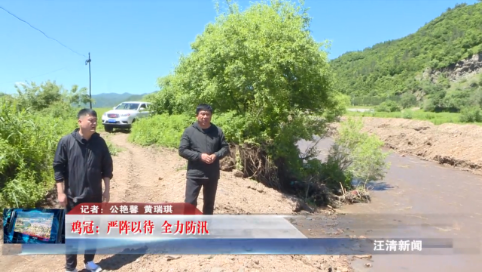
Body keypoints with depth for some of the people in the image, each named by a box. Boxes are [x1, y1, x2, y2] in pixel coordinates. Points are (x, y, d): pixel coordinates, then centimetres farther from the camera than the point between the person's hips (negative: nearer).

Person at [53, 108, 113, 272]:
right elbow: (58, 167, -6)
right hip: (73, 197, -3)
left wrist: (107, 190, 4)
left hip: (95, 196, 3)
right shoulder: (66, 141, -9)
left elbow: (107, 167, 5)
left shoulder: (99, 142, -1)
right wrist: (61, 192, -8)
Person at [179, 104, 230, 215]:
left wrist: (216, 155, -13)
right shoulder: (189, 131, -5)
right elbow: (182, 151, -8)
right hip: (194, 174, -3)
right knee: (190, 203, -1)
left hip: (212, 175, 3)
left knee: (209, 203, 15)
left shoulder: (217, 131, 3)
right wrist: (200, 156, -19)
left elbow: (225, 148, 8)